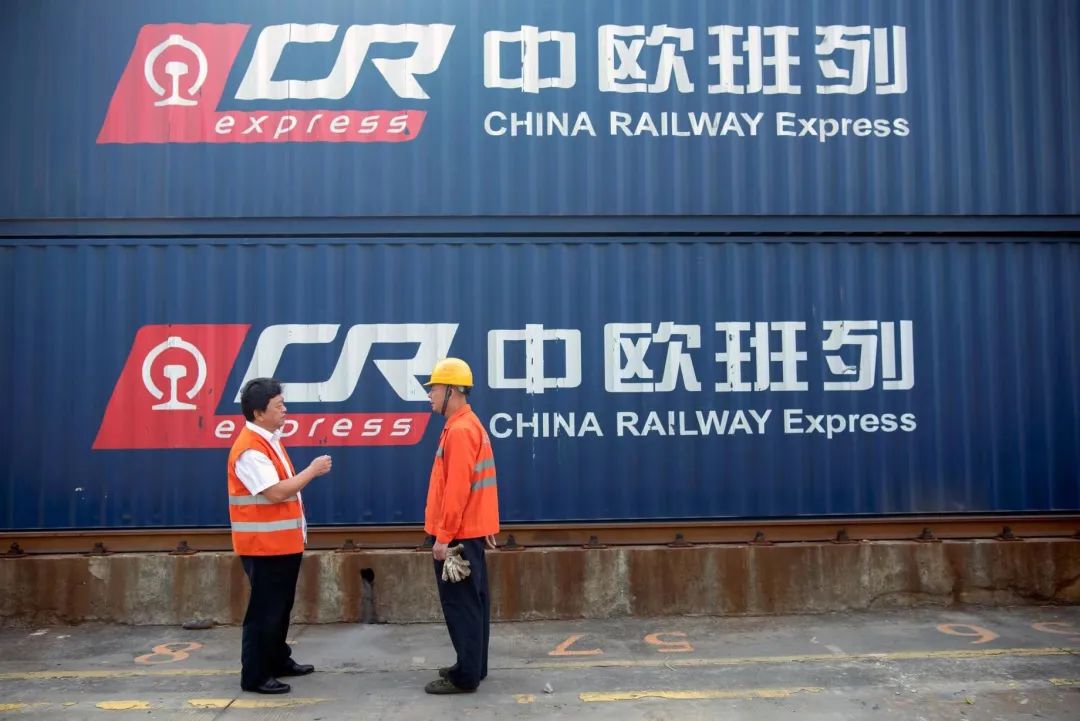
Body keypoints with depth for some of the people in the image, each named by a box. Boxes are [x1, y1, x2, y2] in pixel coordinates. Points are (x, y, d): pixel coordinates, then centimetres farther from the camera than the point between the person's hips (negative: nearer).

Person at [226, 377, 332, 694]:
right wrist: (312, 470, -18)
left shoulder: (269, 440, 12)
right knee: (264, 610, -1)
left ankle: (279, 660, 33)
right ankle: (254, 675, 10)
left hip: (283, 542, 10)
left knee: (281, 606, 19)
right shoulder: (249, 450, -21)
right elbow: (276, 492, -27)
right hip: (264, 545, -10)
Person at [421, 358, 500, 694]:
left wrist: (443, 536, -20)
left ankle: (465, 676, 5)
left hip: (458, 534, -10)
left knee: (460, 604, -3)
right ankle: (473, 666, 25)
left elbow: (457, 489, -23)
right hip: (471, 530, 10)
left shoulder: (459, 430, -18)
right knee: (472, 600, 15)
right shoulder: (469, 425, 14)